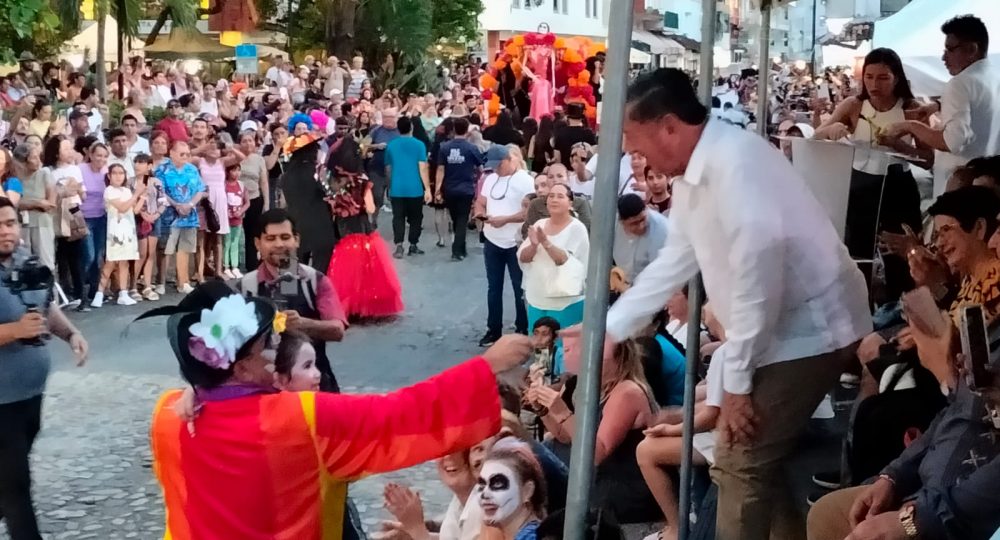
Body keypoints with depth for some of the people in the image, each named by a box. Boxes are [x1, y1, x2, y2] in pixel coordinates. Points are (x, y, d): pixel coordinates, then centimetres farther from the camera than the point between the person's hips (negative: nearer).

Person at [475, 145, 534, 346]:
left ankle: (522, 330, 14)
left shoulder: (524, 180, -12)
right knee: (493, 288, 13)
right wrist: (480, 213, -7)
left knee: (520, 289, 5)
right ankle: (494, 330, 21)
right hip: (492, 242, 7)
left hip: (515, 243, -7)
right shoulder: (490, 179, 10)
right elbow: (480, 202, 16)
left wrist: (505, 219, -25)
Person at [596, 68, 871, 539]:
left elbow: (757, 278, -27)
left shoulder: (735, 166, -27)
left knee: (740, 464, -7)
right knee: (761, 458, 18)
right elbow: (675, 261, 15)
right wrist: (609, 327, 15)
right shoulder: (693, 173, 4)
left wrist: (736, 380, -19)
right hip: (779, 330, 10)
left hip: (808, 330, -10)